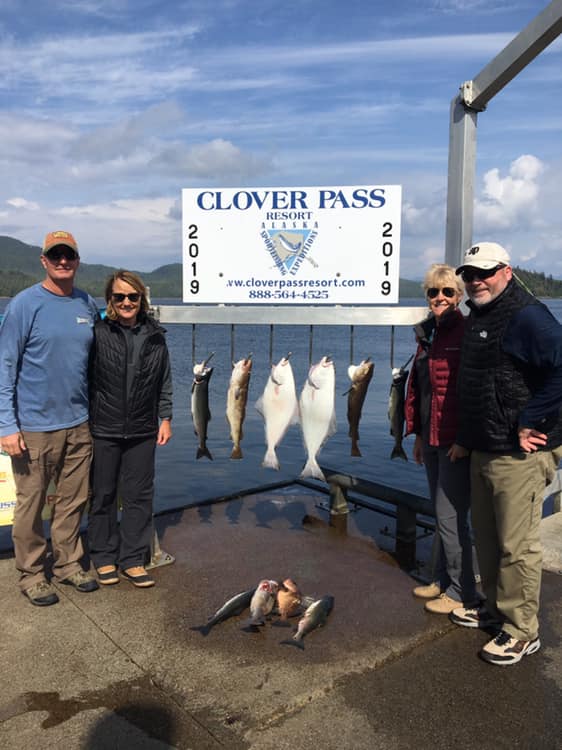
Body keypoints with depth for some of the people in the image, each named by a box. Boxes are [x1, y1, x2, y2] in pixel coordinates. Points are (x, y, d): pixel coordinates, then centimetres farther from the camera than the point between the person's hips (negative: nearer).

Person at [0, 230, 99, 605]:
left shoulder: (88, 305, 6)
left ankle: (69, 564, 30)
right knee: (32, 504, 6)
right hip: (34, 427, -4)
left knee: (73, 500, 13)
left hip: (79, 424, 4)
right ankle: (32, 574, 23)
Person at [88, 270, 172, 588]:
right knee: (103, 495, 10)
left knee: (139, 496, 8)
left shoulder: (155, 336, 4)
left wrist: (165, 418, 7)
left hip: (142, 432, 3)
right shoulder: (98, 333, -5)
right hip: (104, 430, -2)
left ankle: (133, 559, 22)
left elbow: (165, 382, 10)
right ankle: (104, 557, 26)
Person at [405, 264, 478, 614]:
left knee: (450, 516, 0)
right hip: (431, 437, 8)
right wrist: (418, 433, 16)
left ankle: (463, 591, 17)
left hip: (456, 439, -8)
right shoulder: (428, 333, 12)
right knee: (441, 513, 18)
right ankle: (446, 580, 33)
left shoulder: (467, 333, -13)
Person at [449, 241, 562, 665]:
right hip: (483, 451, 10)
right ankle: (495, 608, 38)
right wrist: (464, 438, 20)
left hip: (519, 455, -10)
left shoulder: (527, 316, -15)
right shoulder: (477, 318, 15)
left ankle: (521, 631, 17)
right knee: (487, 537, 20)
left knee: (516, 545, 1)